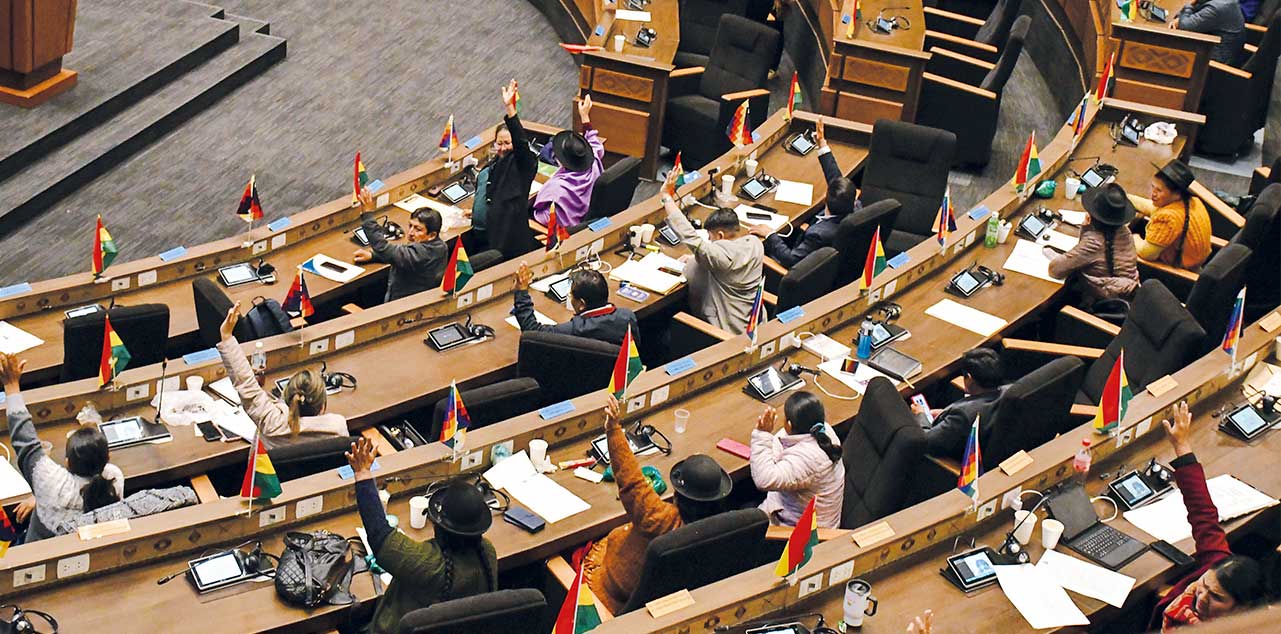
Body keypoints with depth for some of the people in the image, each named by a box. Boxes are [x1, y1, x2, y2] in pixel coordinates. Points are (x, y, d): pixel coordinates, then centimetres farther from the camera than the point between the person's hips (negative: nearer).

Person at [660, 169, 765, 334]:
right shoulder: (755, 244, -4)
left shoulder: (722, 255, -29)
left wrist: (666, 196, -24)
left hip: (731, 330, -9)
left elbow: (687, 234, -29)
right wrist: (695, 258, 8)